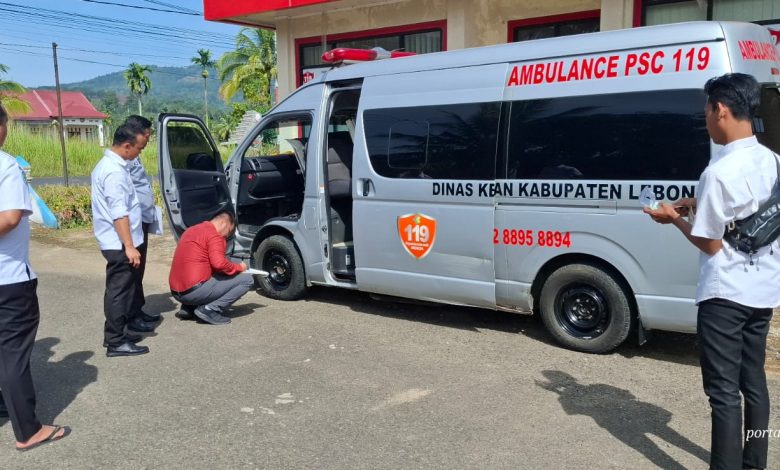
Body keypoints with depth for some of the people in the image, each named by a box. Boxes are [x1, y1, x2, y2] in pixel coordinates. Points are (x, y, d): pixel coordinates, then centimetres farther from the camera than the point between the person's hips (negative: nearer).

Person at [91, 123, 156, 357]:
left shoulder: (110, 164, 12)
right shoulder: (114, 172, -21)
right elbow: (119, 213, -26)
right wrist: (129, 246, -26)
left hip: (118, 241, 10)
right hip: (119, 243, -10)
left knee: (127, 285, 25)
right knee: (119, 290, -4)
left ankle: (129, 321, 42)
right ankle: (116, 342, 2)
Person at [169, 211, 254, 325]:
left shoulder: (191, 230, 19)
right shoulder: (213, 235, -9)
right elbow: (219, 263, -22)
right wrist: (238, 267, -3)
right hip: (194, 291, -9)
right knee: (247, 279, -3)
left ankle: (188, 308, 16)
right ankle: (210, 309, -10)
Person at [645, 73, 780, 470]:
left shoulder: (719, 171, -22)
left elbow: (710, 243, -16)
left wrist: (674, 219, -1)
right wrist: (698, 204, 12)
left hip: (726, 295, -8)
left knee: (724, 391, 1)